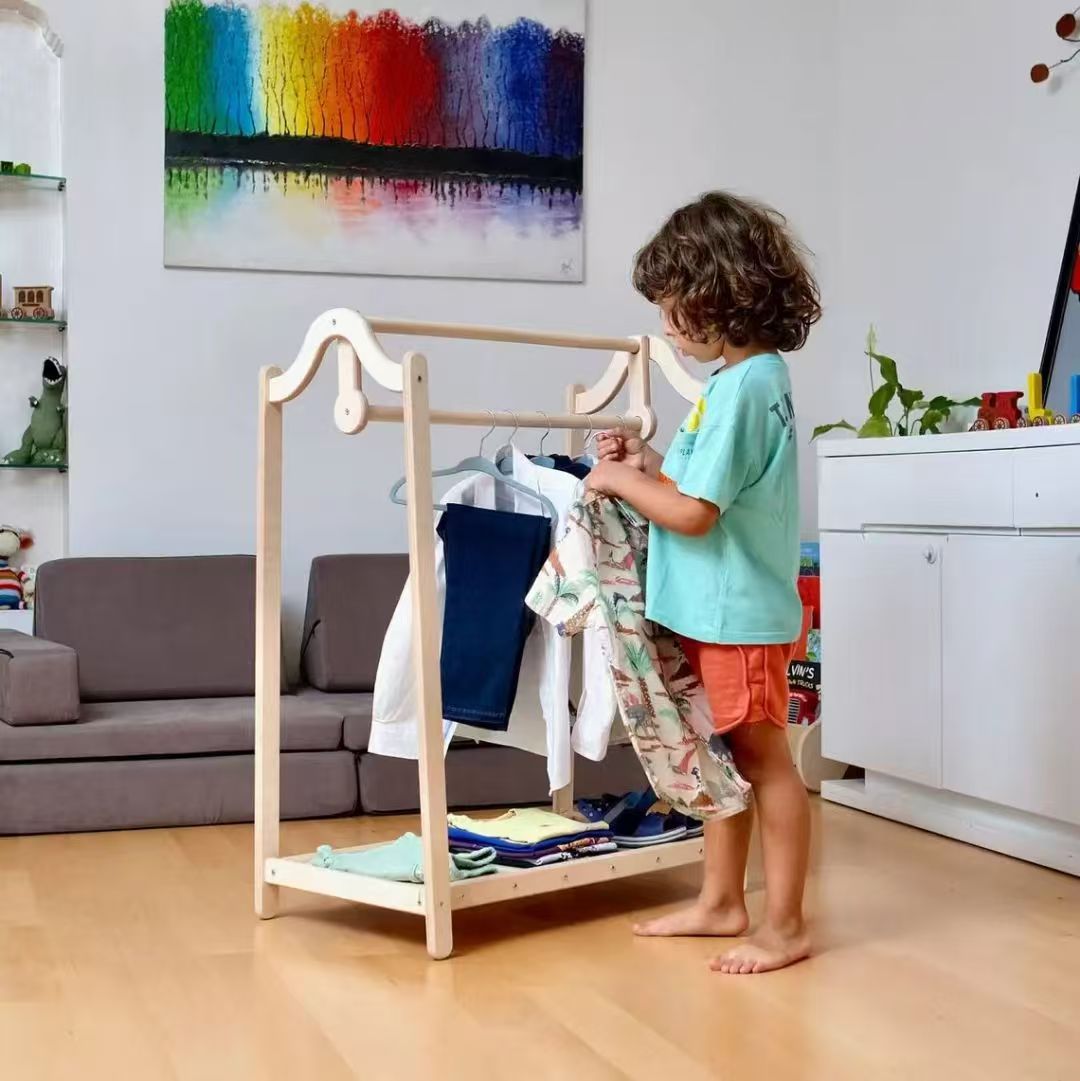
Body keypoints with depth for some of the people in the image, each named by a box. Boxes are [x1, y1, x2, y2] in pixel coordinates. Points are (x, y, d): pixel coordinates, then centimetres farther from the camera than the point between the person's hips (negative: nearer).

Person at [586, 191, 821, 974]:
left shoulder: (742, 386, -21)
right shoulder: (757, 375, 9)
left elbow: (693, 512, -23)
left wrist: (620, 480, -9)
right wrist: (649, 463, 6)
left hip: (739, 613, -10)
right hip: (718, 609, 10)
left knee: (765, 764, 1)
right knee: (722, 760, 17)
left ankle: (785, 927, 11)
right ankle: (721, 903, 29)